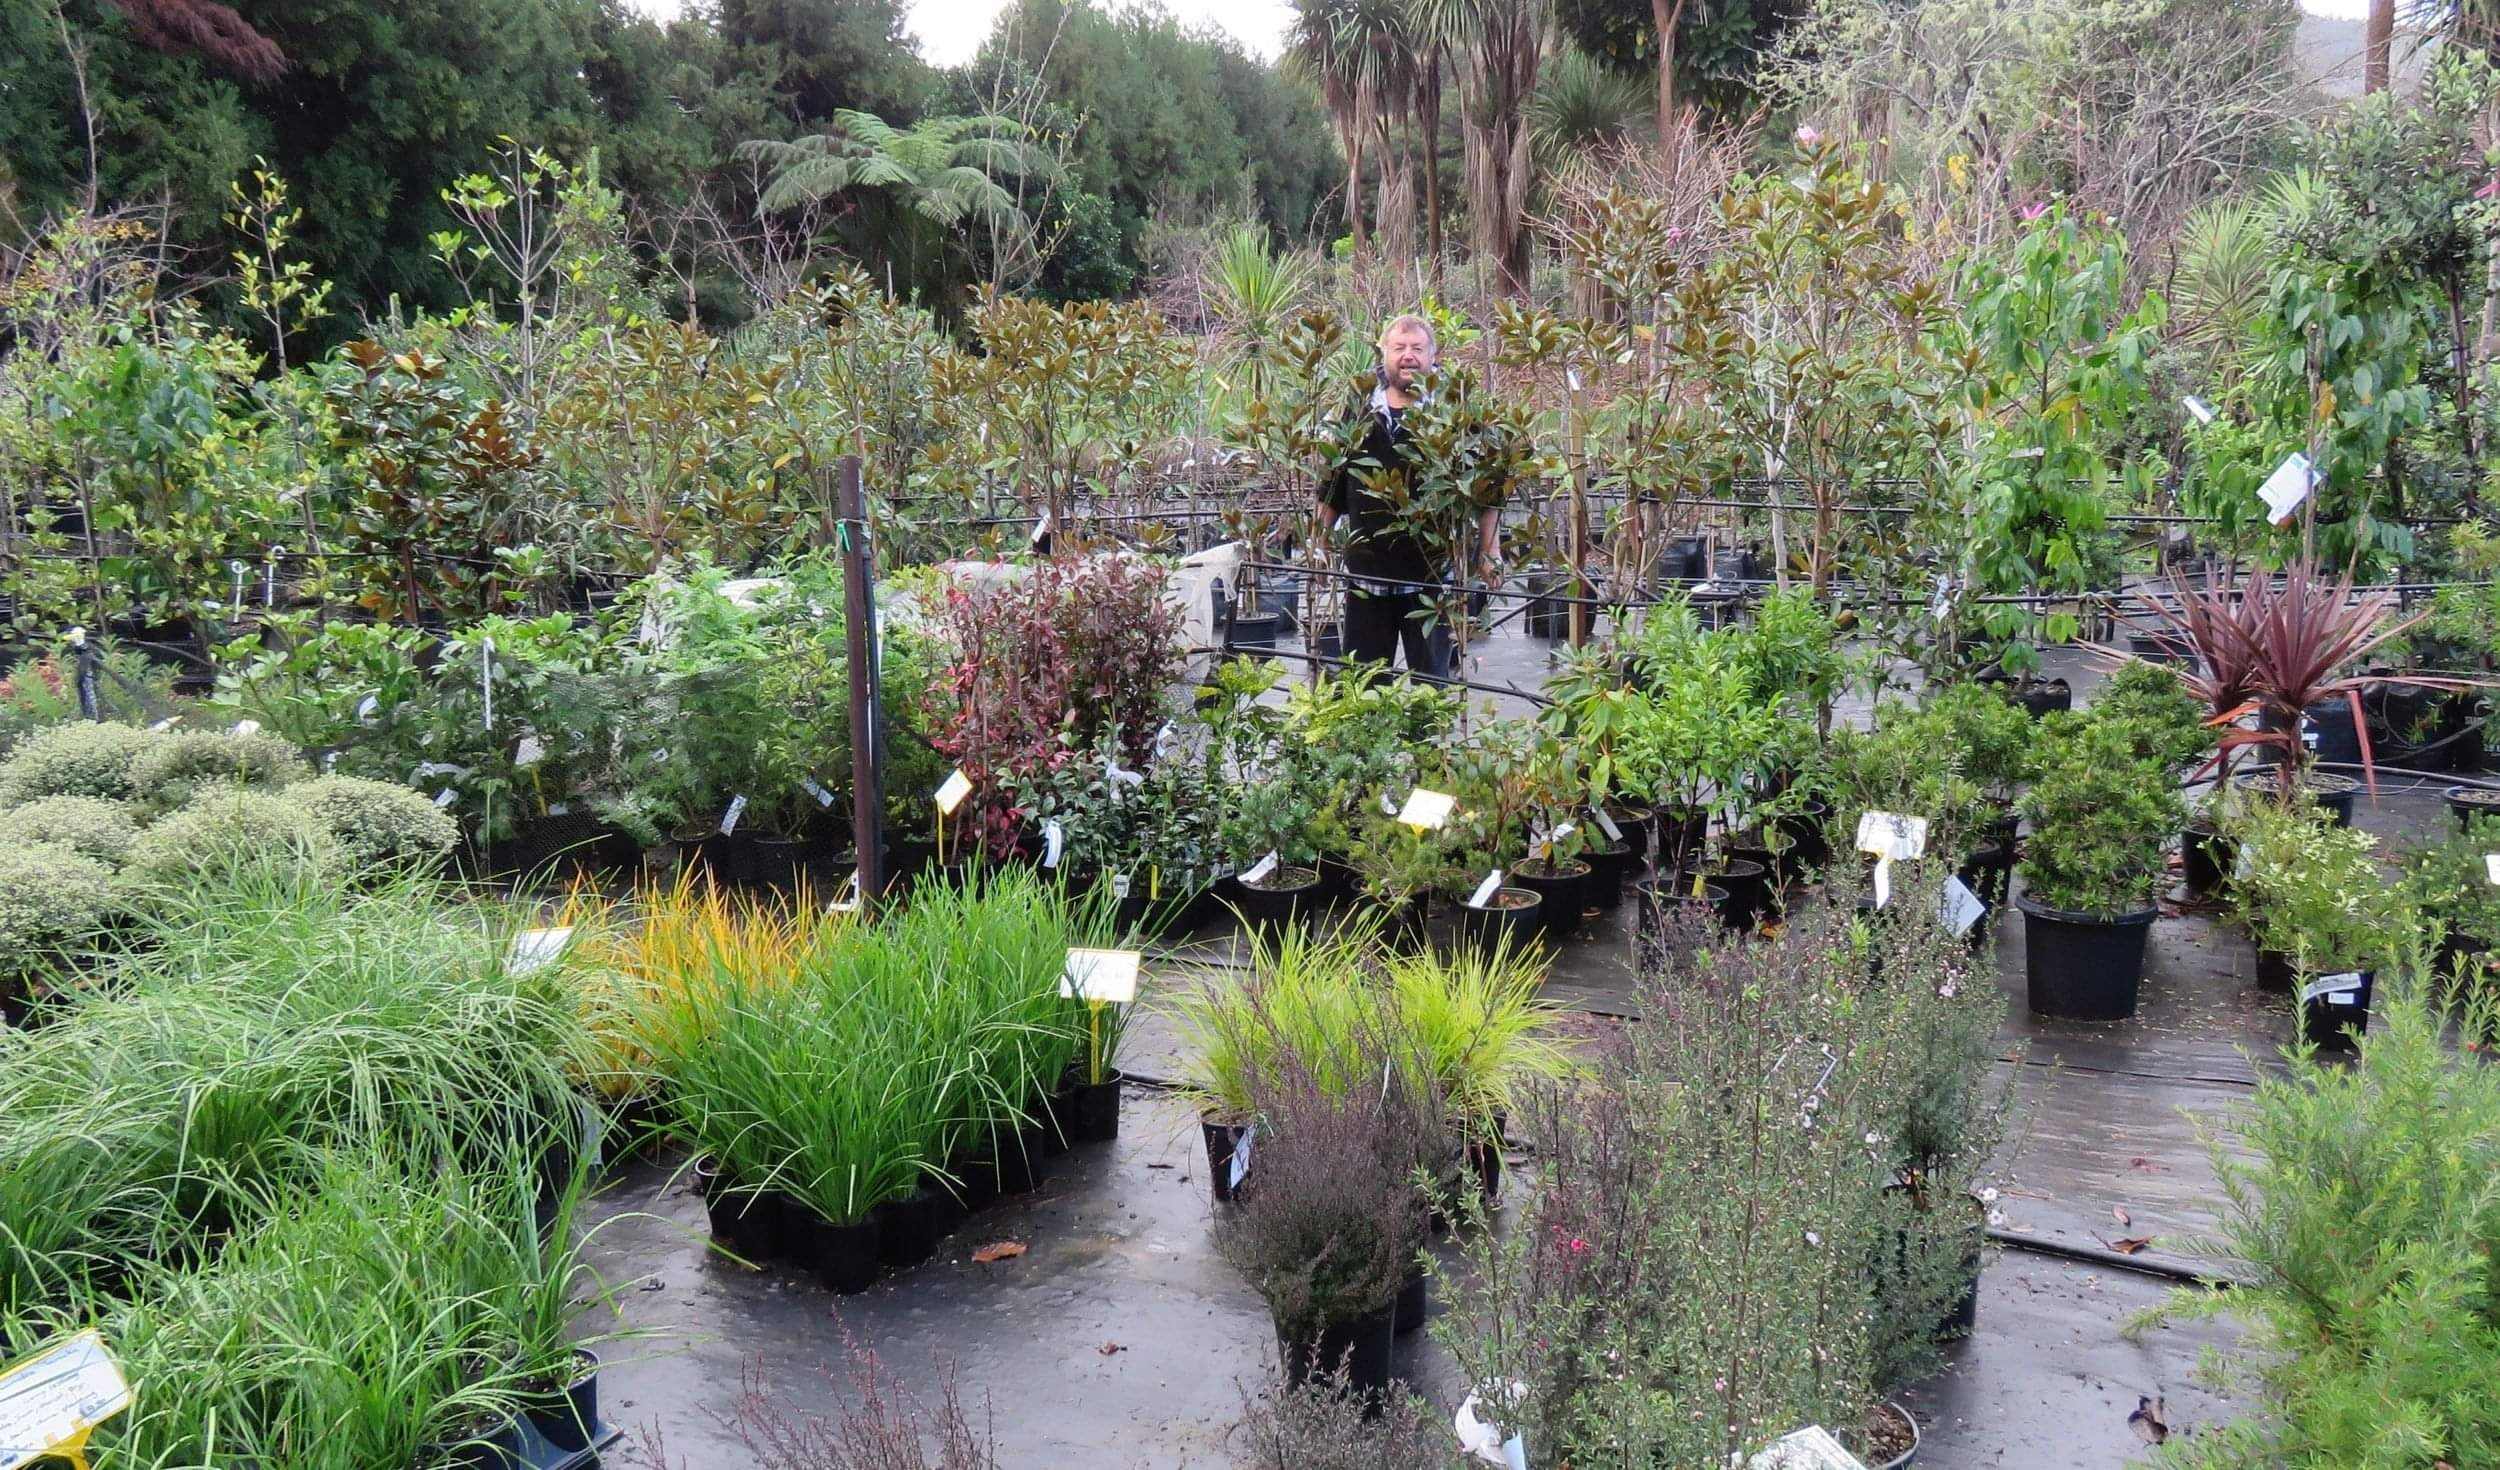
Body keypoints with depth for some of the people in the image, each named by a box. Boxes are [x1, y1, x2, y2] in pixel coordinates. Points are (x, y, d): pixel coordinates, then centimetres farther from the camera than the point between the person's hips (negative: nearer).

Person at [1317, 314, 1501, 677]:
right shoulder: (1357, 416, 7)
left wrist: (1490, 552, -6)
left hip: (1432, 575, -3)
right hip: (1366, 574, 3)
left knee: (1431, 680, 7)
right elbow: (1331, 491, 14)